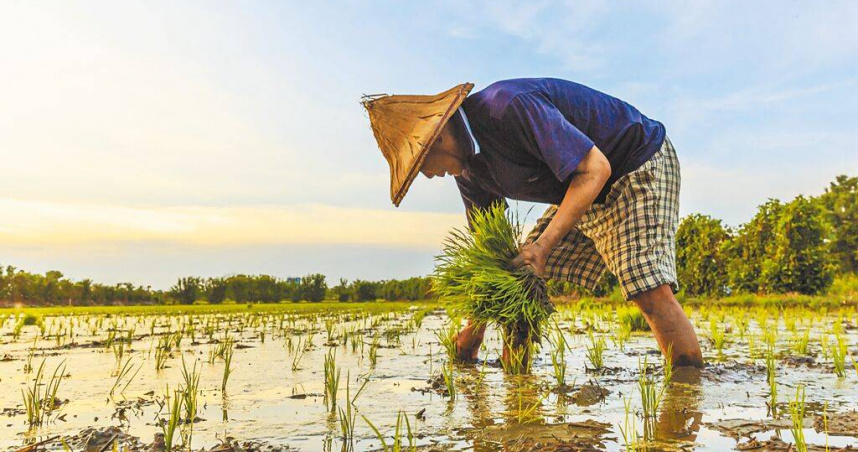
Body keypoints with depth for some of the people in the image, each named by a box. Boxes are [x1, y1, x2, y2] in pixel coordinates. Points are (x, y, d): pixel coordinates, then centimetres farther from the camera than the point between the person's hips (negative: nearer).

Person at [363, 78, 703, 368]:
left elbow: (595, 168, -30)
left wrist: (543, 245, -32)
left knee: (649, 288, -25)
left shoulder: (510, 106, -31)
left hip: (638, 167, -8)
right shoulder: (467, 167, -2)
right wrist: (474, 331, 10)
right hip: (582, 194, 8)